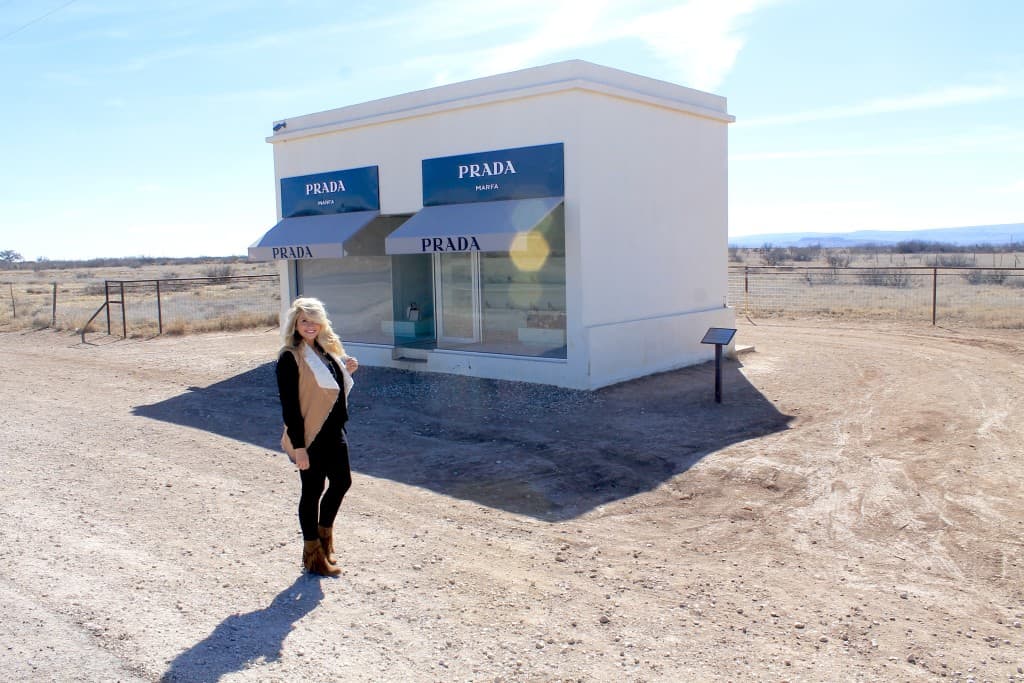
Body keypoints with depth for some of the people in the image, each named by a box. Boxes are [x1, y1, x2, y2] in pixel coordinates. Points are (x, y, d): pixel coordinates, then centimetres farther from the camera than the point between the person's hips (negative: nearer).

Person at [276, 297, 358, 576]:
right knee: (313, 491, 4)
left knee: (342, 482, 15)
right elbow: (289, 404, -17)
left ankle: (324, 532, 38)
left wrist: (346, 371, 0)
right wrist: (298, 446, -19)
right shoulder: (290, 357, -14)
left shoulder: (327, 350, 9)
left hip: (334, 432, 8)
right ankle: (313, 554, 20)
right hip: (310, 437, -7)